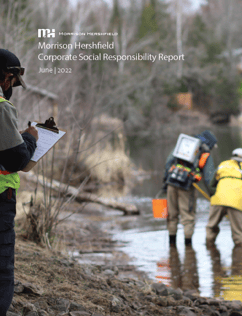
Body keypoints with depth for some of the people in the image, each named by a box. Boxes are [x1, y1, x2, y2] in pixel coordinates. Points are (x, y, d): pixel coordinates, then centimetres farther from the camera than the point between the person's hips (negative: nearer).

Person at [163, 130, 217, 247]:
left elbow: (169, 161, 9)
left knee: (172, 212, 13)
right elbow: (209, 178, 0)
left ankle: (172, 240, 17)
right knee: (188, 214, 7)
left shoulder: (181, 145, 13)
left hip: (172, 182, 3)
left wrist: (166, 180, 12)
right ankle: (188, 240, 5)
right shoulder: (206, 156, 5)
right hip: (187, 187, -3)